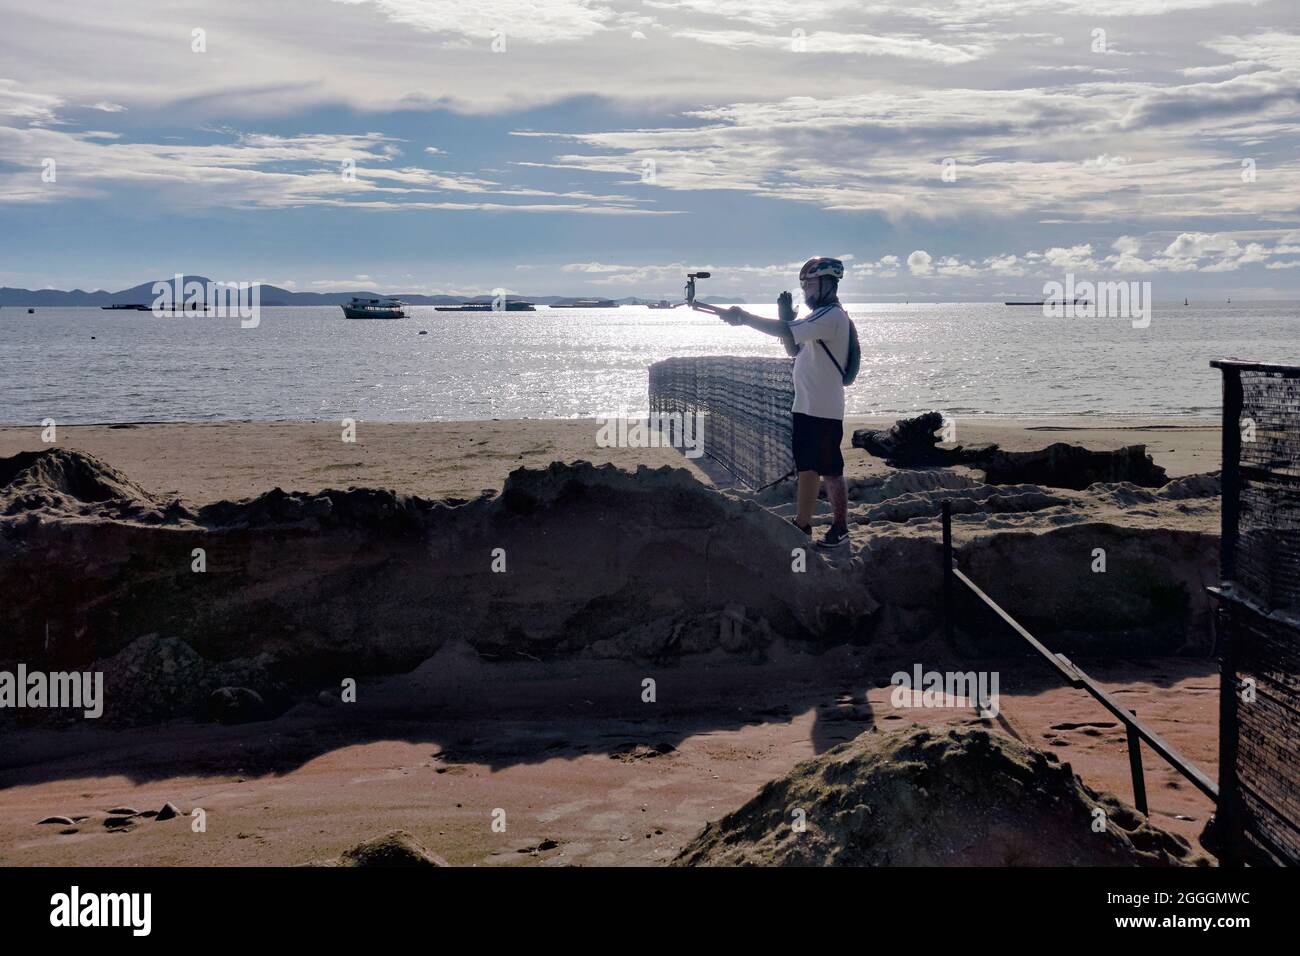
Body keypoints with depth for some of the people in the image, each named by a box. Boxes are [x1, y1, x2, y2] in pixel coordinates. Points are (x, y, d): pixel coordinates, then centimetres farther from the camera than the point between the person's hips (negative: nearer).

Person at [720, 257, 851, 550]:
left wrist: (743, 317, -18)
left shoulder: (832, 316, -16)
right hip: (806, 405, 10)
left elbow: (784, 331, -25)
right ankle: (802, 525, 20)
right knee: (806, 467, 13)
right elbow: (794, 348, 18)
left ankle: (840, 530, 7)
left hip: (824, 410, -10)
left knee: (830, 471, -2)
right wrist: (786, 315, 4)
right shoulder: (820, 316, 17)